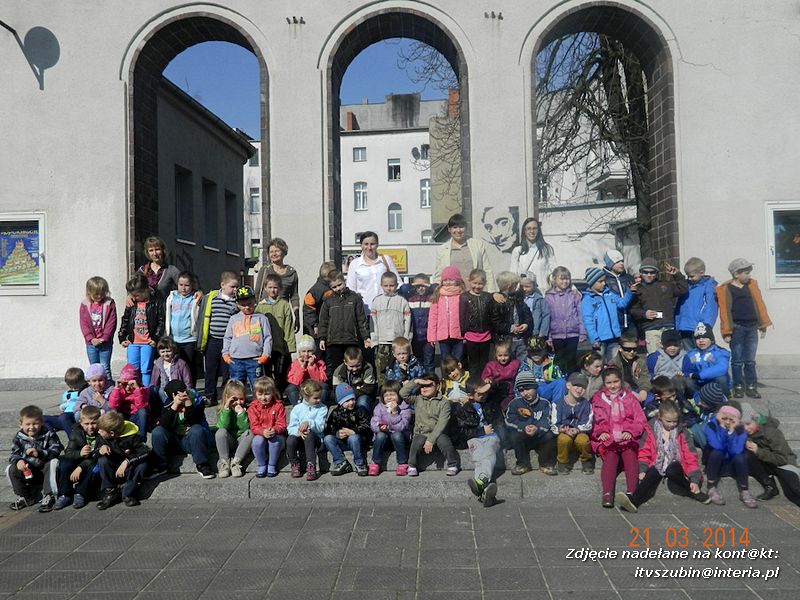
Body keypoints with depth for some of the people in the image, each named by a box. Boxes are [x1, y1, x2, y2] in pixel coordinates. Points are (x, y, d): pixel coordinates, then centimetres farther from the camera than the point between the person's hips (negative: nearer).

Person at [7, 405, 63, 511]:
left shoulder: (49, 434, -10)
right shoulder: (19, 437, -1)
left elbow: (56, 451, -20)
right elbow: (14, 454, -1)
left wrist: (39, 453, -35)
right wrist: (18, 461, -25)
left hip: (45, 469, -3)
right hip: (28, 471, 4)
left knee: (53, 463, -32)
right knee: (11, 469, -17)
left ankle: (48, 496, -21)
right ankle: (25, 497, -1)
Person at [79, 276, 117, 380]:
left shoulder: (109, 304, -5)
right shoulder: (85, 305, 1)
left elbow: (112, 323, -8)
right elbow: (84, 324, -2)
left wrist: (104, 338, -15)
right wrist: (91, 338, -12)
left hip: (105, 343, -2)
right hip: (91, 342, 3)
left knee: (105, 368, 1)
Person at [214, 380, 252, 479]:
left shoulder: (246, 409, -3)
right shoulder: (222, 409, -2)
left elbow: (246, 428, -13)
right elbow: (223, 427, -18)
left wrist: (241, 413, -24)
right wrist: (226, 409, -24)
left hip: (242, 441, 0)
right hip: (227, 442, 0)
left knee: (250, 433, -29)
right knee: (220, 432, -29)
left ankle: (236, 462, -32)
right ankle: (224, 462, -28)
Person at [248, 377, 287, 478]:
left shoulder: (278, 406, -5)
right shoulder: (253, 407, -1)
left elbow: (281, 425, -9)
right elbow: (254, 426, -9)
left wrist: (275, 430, -33)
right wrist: (263, 432, -31)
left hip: (276, 435, -1)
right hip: (260, 435, 1)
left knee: (275, 439, -35)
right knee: (257, 440, -33)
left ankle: (272, 465, -11)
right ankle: (262, 465, -9)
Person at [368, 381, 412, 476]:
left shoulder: (405, 408, -10)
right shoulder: (379, 407, -1)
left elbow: (401, 427, -22)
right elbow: (373, 423, -10)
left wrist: (395, 412, -31)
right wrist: (379, 427, -32)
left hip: (400, 437, -2)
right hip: (384, 437, 2)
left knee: (397, 435, -33)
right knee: (380, 435, -29)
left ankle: (403, 464, -18)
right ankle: (375, 463, -15)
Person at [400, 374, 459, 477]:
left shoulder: (444, 402, -1)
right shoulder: (417, 399, 9)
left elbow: (441, 423, -10)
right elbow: (403, 393, -5)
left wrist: (431, 439, -20)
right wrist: (415, 381, -9)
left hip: (437, 433, -1)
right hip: (421, 433, 1)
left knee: (444, 441, -31)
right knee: (417, 441, -30)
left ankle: (452, 465, -7)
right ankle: (412, 466, -6)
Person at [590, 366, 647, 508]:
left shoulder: (630, 398, 18)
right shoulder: (598, 399, 19)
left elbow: (640, 420, 11)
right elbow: (596, 421, 13)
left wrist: (630, 431, -6)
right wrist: (600, 432, -7)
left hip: (627, 438, 1)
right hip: (607, 438, -1)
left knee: (630, 454, -30)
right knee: (610, 456, -30)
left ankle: (631, 493, -42)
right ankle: (607, 494, -44)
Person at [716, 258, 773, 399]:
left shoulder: (752, 285, 10)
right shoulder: (726, 289, -5)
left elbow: (759, 305, 13)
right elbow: (725, 311, -7)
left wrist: (763, 325, 10)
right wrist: (727, 332, -10)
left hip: (752, 328, 4)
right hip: (737, 328, -4)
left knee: (750, 361, 8)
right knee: (737, 360, 3)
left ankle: (751, 387, 15)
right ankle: (738, 388, 10)